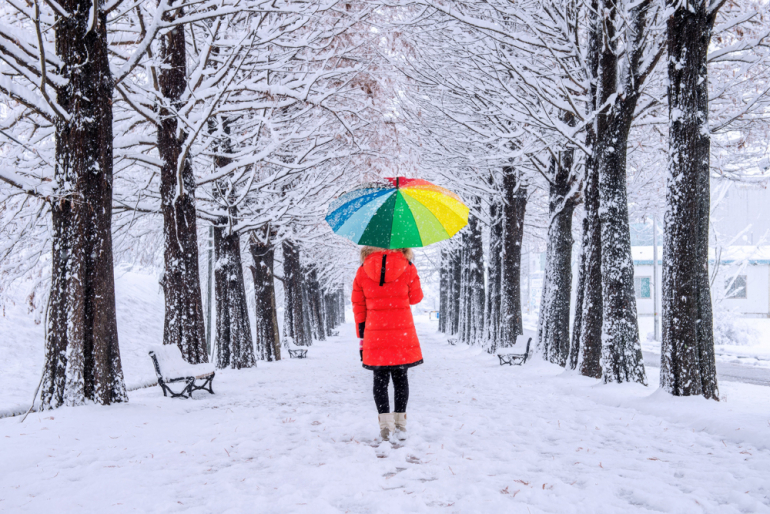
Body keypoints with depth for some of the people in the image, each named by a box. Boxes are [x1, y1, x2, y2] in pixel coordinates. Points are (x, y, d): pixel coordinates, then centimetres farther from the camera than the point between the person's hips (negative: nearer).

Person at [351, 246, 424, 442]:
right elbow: (415, 298, 7)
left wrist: (362, 336, 11)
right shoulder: (408, 269, -5)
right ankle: (400, 422, 14)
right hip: (403, 333, 0)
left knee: (380, 379, 10)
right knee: (400, 377, 12)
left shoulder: (363, 271, 0)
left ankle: (385, 422, 3)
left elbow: (358, 305, 4)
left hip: (375, 334, 0)